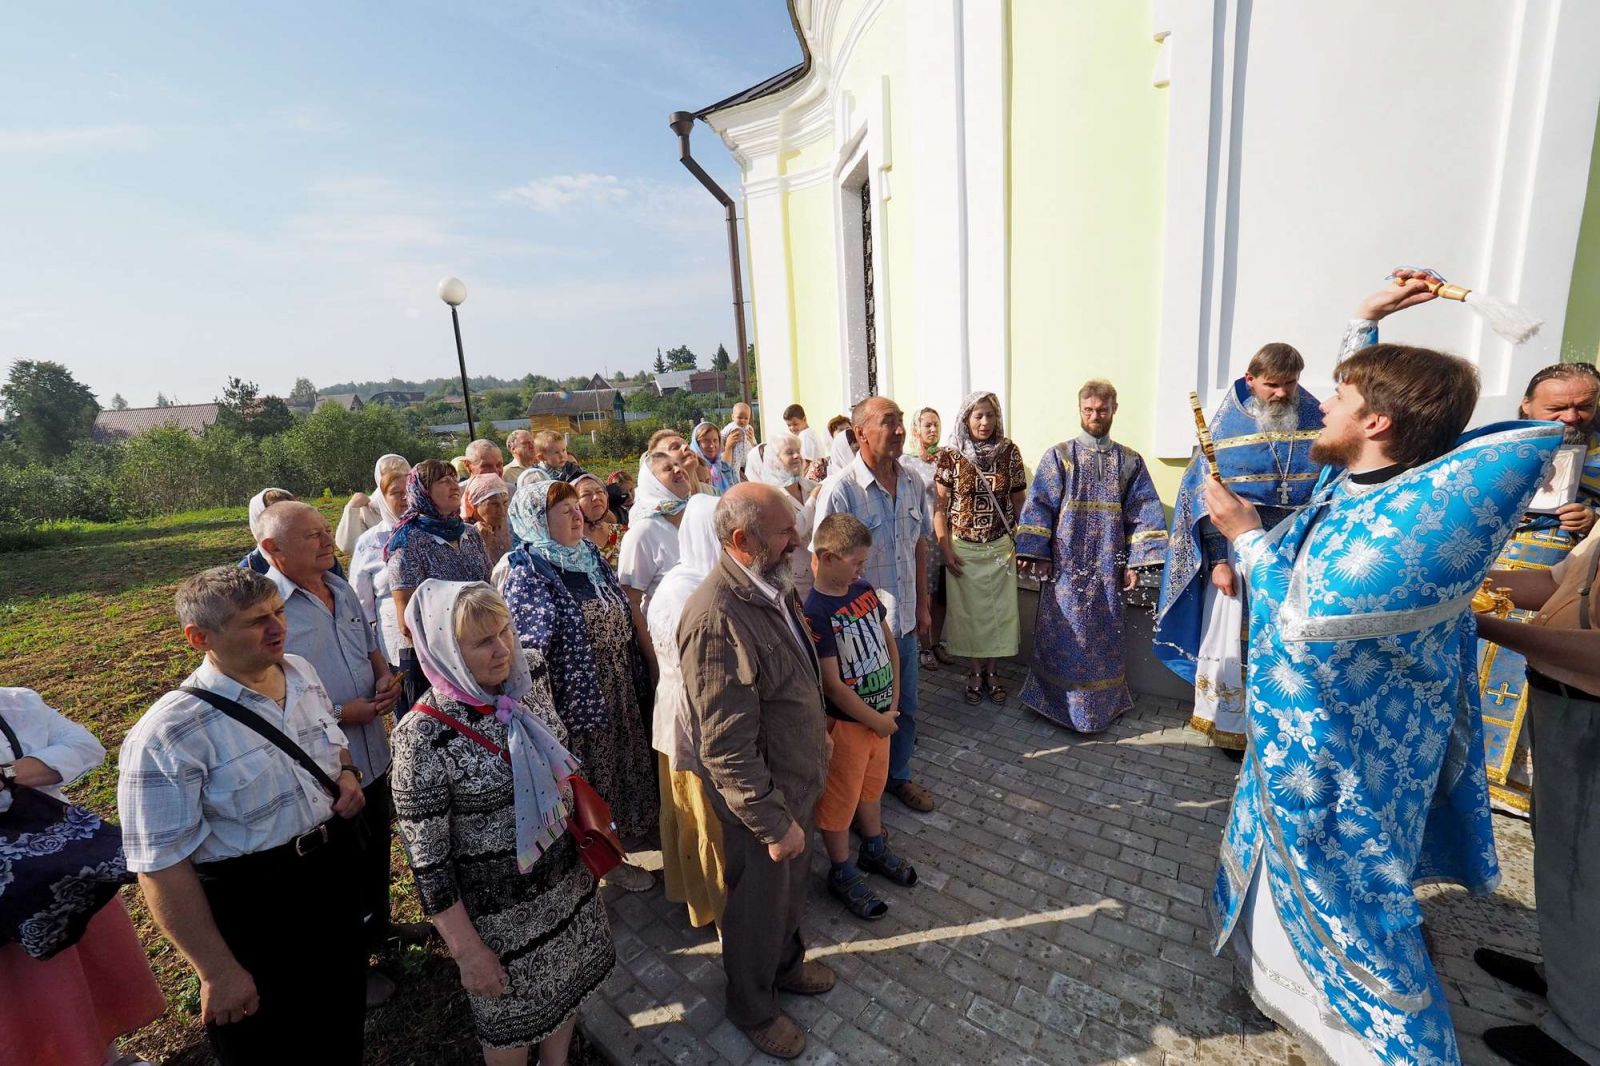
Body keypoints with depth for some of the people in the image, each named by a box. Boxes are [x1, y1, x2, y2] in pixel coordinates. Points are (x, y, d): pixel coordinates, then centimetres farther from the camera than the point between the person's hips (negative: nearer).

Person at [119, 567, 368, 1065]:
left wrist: (346, 773, -8)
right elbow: (162, 867, -20)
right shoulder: (169, 734, -25)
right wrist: (218, 972, -16)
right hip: (254, 918, -5)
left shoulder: (302, 672, -5)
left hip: (336, 884, 6)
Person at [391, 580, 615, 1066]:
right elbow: (428, 862, -18)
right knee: (513, 1020, 22)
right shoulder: (424, 735, -25)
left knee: (566, 990, 27)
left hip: (568, 882, 5)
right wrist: (468, 952, -13)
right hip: (501, 910, -5)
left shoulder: (529, 690, -9)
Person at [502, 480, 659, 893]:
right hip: (577, 692, -7)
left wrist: (652, 658, 11)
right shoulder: (524, 571, -16)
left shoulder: (591, 556, 4)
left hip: (621, 686, 7)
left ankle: (624, 831, 44)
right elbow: (530, 646, -20)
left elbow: (627, 609, 10)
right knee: (592, 771, 10)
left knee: (623, 760, 21)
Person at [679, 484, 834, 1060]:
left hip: (798, 778, 7)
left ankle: (786, 963, 59)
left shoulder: (771, 586, -6)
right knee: (759, 904, 20)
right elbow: (727, 747, -29)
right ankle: (752, 1007, 49)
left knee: (792, 884, 30)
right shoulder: (717, 618, -34)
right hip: (760, 797, -7)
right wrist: (774, 822, -21)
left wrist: (818, 732, 16)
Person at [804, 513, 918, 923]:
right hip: (846, 722, -7)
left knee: (873, 785, 27)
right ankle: (842, 874, 34)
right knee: (839, 799, 13)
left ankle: (874, 849, 49)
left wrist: (893, 701, 2)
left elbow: (889, 642, 7)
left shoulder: (864, 590, -3)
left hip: (880, 714, 7)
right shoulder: (814, 612, -26)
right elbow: (832, 685, -24)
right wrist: (877, 720, -14)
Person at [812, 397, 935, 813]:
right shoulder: (840, 488, -21)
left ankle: (898, 776, 46)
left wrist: (922, 605, 13)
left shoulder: (912, 482, -1)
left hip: (904, 622, 6)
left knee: (905, 708, 22)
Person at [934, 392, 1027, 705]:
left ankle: (991, 670, 29)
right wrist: (944, 548, -8)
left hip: (1000, 547, 2)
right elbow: (940, 505, -5)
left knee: (1000, 609, 9)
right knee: (967, 610, 9)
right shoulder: (950, 456, -7)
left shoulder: (1009, 451, -2)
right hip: (963, 548, -1)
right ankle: (974, 672, 27)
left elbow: (1019, 500, 5)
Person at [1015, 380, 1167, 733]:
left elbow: (1142, 514, 3)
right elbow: (1039, 506, -5)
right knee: (1065, 636, 4)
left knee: (1104, 638, 11)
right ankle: (1060, 700, 20)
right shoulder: (1058, 456, 0)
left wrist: (1135, 562, -4)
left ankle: (1101, 702, 28)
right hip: (1065, 565, -2)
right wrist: (1036, 553, -13)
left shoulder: (1131, 461, 6)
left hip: (1108, 567, 2)